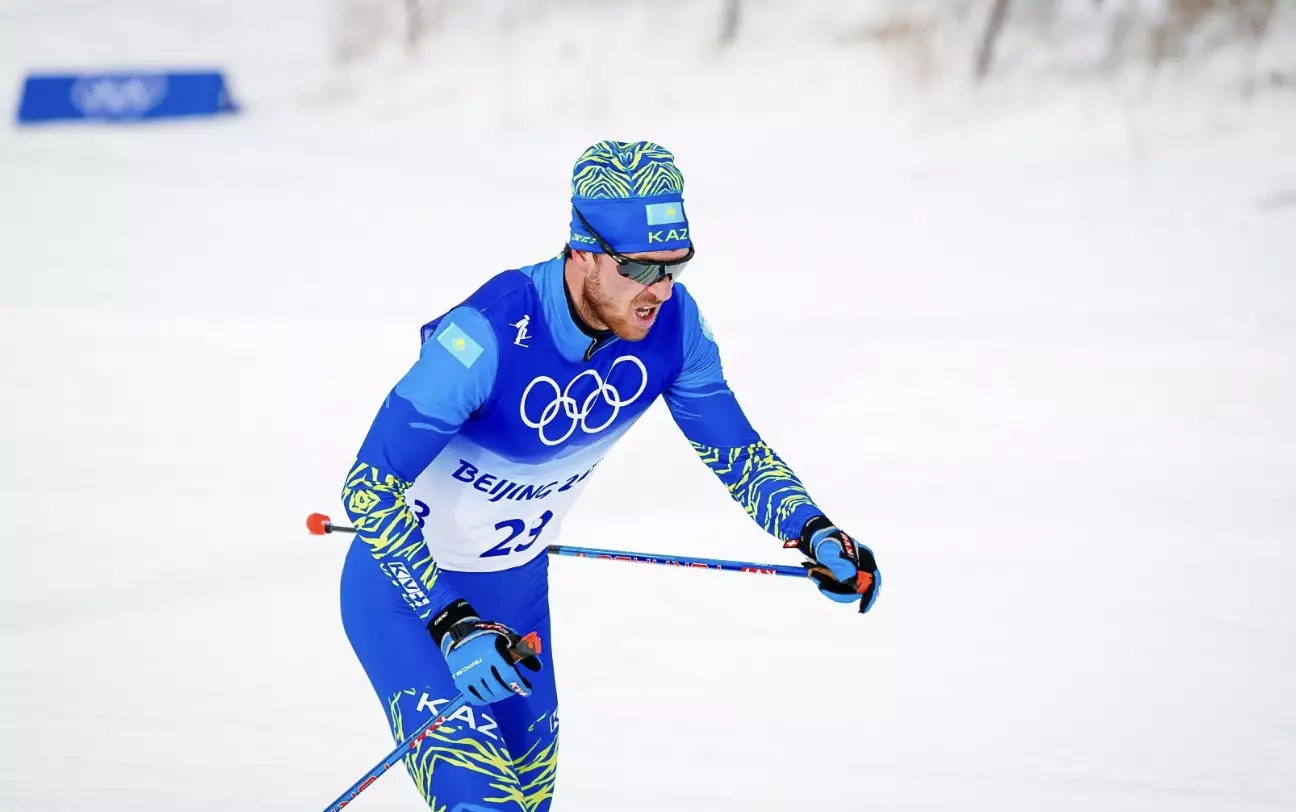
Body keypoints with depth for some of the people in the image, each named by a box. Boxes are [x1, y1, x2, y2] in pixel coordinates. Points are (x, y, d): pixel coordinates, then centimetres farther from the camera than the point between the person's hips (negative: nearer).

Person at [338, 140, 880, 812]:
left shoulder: (670, 323, -16)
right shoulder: (490, 336, -35)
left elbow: (731, 445, 1)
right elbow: (370, 485, -31)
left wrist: (811, 530, -15)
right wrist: (452, 624, -39)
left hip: (517, 587, 7)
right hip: (407, 588, -7)